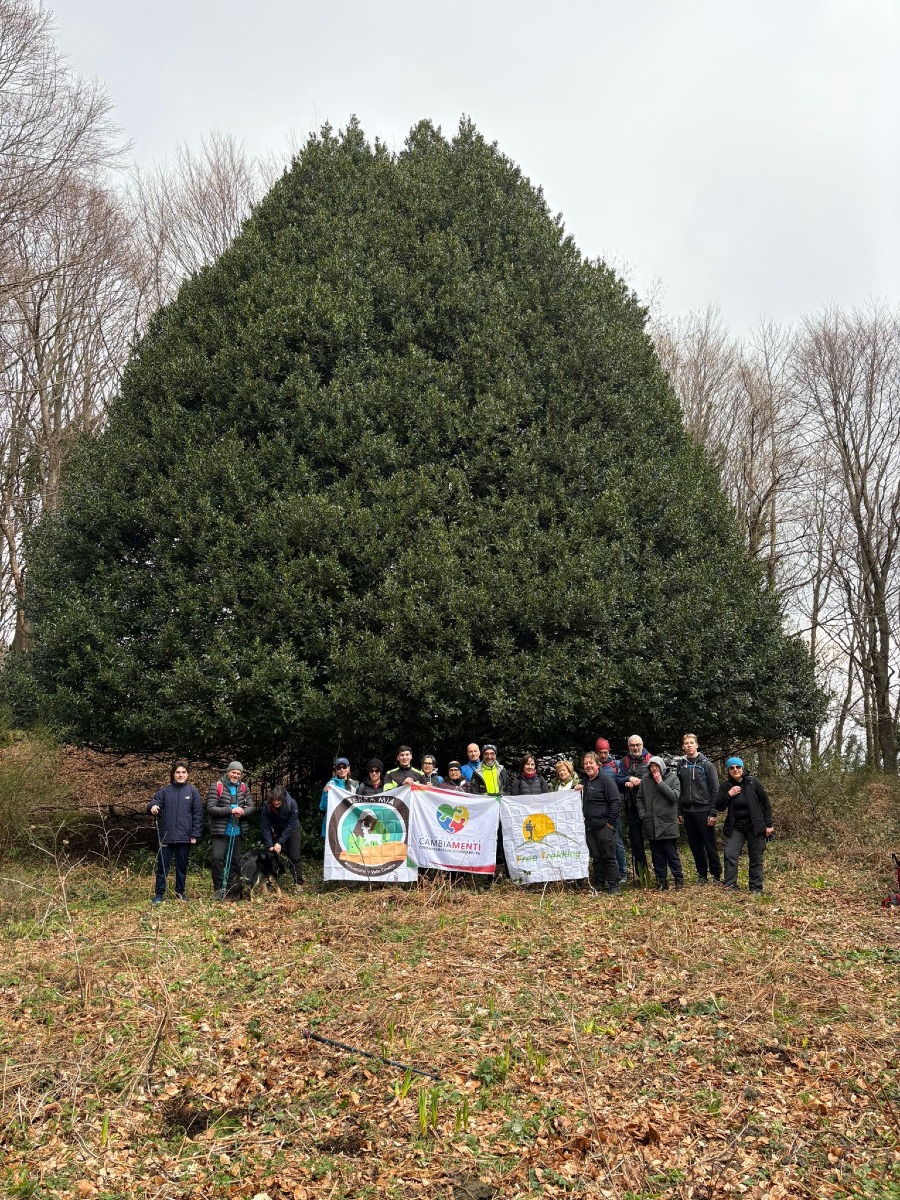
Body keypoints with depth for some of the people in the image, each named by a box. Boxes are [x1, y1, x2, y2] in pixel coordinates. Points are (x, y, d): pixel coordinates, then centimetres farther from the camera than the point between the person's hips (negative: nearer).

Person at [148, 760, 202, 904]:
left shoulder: (193, 792, 2)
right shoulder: (164, 791, 4)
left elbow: (198, 815, 2)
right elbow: (154, 802, -1)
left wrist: (195, 835, -4)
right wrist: (153, 807, -26)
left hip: (184, 837, 0)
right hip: (166, 836, 0)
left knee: (182, 866, 10)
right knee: (162, 866, 3)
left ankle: (180, 892, 22)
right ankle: (159, 894, 12)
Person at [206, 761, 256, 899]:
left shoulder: (244, 788, 6)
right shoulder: (216, 787, -7)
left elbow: (251, 806, 5)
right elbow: (210, 808, -13)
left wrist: (242, 812, -17)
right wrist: (231, 810, -21)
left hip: (237, 832, 4)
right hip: (220, 831, -4)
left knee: (235, 860, 11)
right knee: (217, 858, -15)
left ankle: (231, 888, 23)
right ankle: (219, 889, -2)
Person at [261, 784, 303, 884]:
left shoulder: (292, 804, -32)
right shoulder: (266, 807, -27)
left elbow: (290, 825, -27)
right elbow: (265, 827, -23)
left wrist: (280, 842, -29)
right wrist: (269, 846, -29)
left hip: (291, 830, -2)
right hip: (276, 830, 2)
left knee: (294, 857, -4)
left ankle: (298, 883, 2)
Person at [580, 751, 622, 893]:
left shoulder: (606, 779, -9)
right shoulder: (585, 781, 14)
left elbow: (616, 801, -13)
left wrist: (610, 821, -14)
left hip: (604, 826, -7)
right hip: (590, 827, 7)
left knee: (609, 857, -3)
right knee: (596, 857, 11)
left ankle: (614, 885, 4)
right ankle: (598, 885, 19)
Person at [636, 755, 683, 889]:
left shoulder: (673, 778, -2)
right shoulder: (645, 779, 5)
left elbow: (674, 796, -14)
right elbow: (639, 798, 12)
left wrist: (660, 782, -15)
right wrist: (642, 814, 1)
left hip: (668, 824, -3)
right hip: (651, 824, 3)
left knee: (672, 854, 1)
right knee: (657, 855, 10)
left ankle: (678, 878, 12)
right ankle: (661, 879, 18)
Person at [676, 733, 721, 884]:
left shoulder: (706, 764, -2)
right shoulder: (680, 765, 9)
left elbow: (715, 790, -5)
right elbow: (677, 790, 11)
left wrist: (713, 813, -11)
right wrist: (679, 812, 5)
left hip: (703, 810, -4)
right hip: (687, 812, 4)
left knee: (710, 846, -1)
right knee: (695, 846, 9)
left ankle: (717, 875, 9)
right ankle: (702, 875, 18)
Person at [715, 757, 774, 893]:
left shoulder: (753, 782, -5)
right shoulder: (725, 786, 1)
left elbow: (766, 803, 0)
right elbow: (719, 807, -2)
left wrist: (769, 824, -3)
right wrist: (728, 794, -17)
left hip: (755, 828, -1)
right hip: (735, 828, 2)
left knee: (756, 859, 5)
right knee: (730, 856, -10)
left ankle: (756, 889, 15)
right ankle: (730, 886, -5)